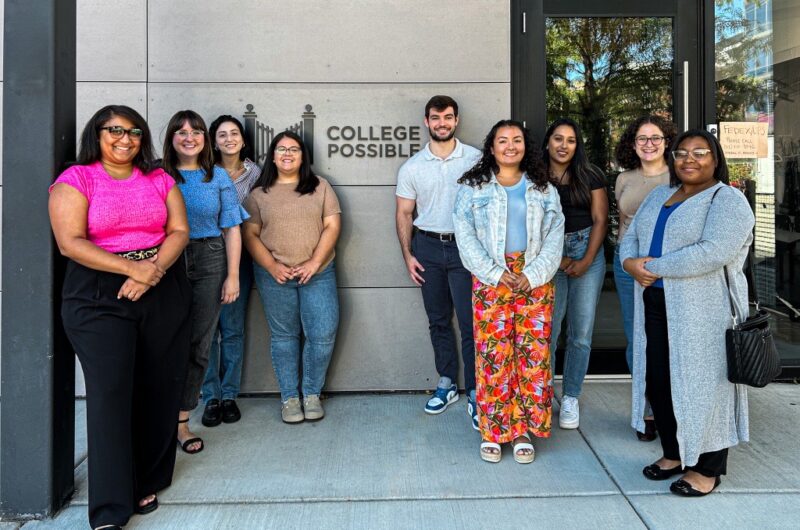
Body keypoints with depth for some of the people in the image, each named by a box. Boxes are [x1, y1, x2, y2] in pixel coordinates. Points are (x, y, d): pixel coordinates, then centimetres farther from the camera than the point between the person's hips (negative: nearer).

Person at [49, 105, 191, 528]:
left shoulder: (159, 180, 11)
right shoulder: (75, 179, 0)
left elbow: (179, 230, 3)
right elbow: (70, 243, -10)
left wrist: (154, 269, -14)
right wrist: (132, 268, -17)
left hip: (164, 292, 4)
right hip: (99, 296, -3)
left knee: (158, 390, 5)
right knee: (109, 391, -8)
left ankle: (146, 484, 23)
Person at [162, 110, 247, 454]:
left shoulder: (218, 177, 8)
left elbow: (231, 229, 6)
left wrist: (232, 276, 0)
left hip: (208, 263, 2)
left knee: (199, 345, 5)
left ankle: (181, 420, 18)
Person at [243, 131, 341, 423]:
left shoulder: (320, 187, 7)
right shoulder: (259, 194, 7)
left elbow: (332, 226, 0)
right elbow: (250, 235, 2)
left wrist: (314, 262, -11)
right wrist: (272, 266, -11)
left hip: (318, 273, 0)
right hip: (274, 276, 0)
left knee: (322, 335, -4)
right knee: (283, 336, 7)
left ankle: (312, 394, 15)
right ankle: (289, 397, 19)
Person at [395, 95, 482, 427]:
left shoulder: (476, 159, 0)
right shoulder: (412, 167, 6)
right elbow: (404, 214, 8)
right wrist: (407, 255, -1)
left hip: (465, 246, -2)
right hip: (428, 247, 3)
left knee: (470, 322, -5)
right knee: (438, 320, 12)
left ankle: (474, 393, 4)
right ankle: (447, 382, 26)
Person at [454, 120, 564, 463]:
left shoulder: (544, 190, 12)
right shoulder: (474, 188, 6)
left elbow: (554, 236, 5)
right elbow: (465, 236, -3)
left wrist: (534, 274, -9)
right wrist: (496, 273, -12)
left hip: (534, 279, 2)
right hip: (490, 278, -2)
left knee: (533, 353, 2)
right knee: (493, 353, -1)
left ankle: (524, 431, 15)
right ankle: (492, 432, 13)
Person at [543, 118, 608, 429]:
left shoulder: (590, 177, 7)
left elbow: (600, 220, 4)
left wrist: (586, 261, -6)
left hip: (587, 252, 2)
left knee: (581, 332, 2)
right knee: (546, 331, -4)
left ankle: (571, 398, 15)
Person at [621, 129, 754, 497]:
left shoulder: (727, 200, -8)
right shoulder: (659, 195, 16)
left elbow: (713, 253, -22)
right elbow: (631, 237, 13)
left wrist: (654, 267, -17)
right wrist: (631, 263, -10)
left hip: (703, 311, -7)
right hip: (655, 308, 7)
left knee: (702, 384, 3)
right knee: (658, 381, 12)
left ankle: (707, 468, 19)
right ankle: (674, 453, 31)